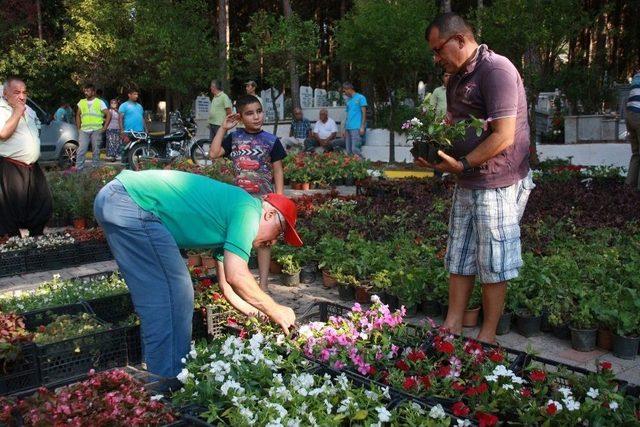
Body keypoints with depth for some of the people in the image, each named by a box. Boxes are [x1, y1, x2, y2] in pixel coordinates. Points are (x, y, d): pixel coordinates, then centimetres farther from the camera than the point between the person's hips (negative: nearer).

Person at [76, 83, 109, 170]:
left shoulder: (100, 102, 4)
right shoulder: (81, 102, 15)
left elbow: (108, 115, 0)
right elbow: (78, 115, 22)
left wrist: (104, 127, -5)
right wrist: (78, 128, 12)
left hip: (96, 130, -3)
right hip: (84, 131, 3)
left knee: (96, 151, 3)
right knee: (80, 151, -5)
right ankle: (78, 169, -4)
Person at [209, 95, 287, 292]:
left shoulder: (271, 140, -5)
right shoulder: (234, 137, 2)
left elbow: (278, 171, -3)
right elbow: (213, 153, -4)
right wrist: (223, 128, -4)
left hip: (263, 198, -2)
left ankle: (263, 283, 13)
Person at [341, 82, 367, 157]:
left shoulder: (360, 98, 0)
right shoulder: (348, 100, 21)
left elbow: (364, 113, -5)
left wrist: (362, 127, -14)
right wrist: (345, 129, 17)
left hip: (357, 128, -7)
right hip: (348, 128, 7)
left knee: (355, 149, -16)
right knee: (348, 151, 5)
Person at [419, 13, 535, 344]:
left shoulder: (496, 70, -16)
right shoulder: (457, 78, 13)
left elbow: (503, 136, -22)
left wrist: (462, 165, -17)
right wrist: (435, 151, 2)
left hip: (497, 184, -9)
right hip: (466, 183, 9)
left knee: (493, 263, 3)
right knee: (459, 257, 13)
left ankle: (488, 336, 16)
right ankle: (453, 324, 25)